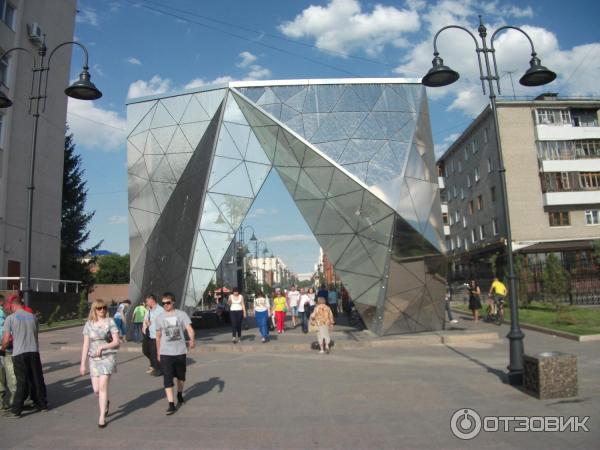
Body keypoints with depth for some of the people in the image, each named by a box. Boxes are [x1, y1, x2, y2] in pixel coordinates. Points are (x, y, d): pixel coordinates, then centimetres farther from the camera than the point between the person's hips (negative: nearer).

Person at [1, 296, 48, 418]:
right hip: (34, 352, 3)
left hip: (19, 354, -3)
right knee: (37, 380, 13)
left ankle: (16, 410, 7)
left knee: (22, 382, 4)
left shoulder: (10, 318, -4)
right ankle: (42, 405, 22)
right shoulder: (33, 317, 8)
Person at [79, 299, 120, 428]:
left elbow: (116, 342, -4)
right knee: (96, 389, 2)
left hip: (108, 357, -3)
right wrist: (82, 364, 5)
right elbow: (86, 345, 6)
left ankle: (102, 417, 2)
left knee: (102, 386, -11)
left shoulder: (110, 322, -2)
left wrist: (102, 346, -17)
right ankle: (105, 402, 36)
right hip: (93, 359, 3)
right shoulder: (89, 324, 5)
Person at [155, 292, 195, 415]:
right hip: (165, 353, 1)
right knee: (167, 379, -7)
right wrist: (158, 353, 14)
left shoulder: (181, 314, -6)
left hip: (180, 351, 0)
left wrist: (192, 339, -37)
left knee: (181, 376, 16)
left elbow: (189, 328, -17)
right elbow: (158, 336, 11)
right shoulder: (160, 318, 3)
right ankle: (171, 405, -3)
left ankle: (179, 395, 40)